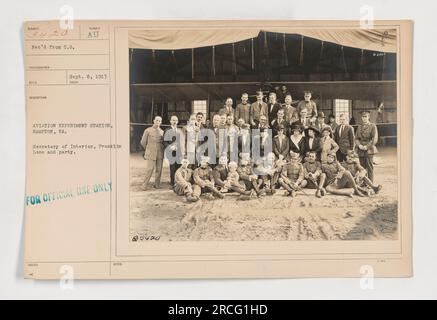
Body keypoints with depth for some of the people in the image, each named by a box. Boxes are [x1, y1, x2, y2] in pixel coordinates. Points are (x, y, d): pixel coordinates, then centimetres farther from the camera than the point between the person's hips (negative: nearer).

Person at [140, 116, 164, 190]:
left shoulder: (162, 131, 11)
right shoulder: (148, 130, 3)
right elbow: (143, 142, 8)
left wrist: (161, 149, 10)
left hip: (160, 154, 3)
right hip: (150, 154, -3)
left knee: (159, 169, 2)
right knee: (149, 169, -8)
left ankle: (157, 184, 13)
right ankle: (145, 185, 1)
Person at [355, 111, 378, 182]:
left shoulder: (372, 126, 0)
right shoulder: (359, 126, 15)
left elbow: (375, 139, -6)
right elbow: (357, 138, 14)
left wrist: (367, 146, -14)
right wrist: (359, 145, -5)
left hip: (369, 150, -4)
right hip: (361, 150, 4)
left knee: (369, 167, -4)